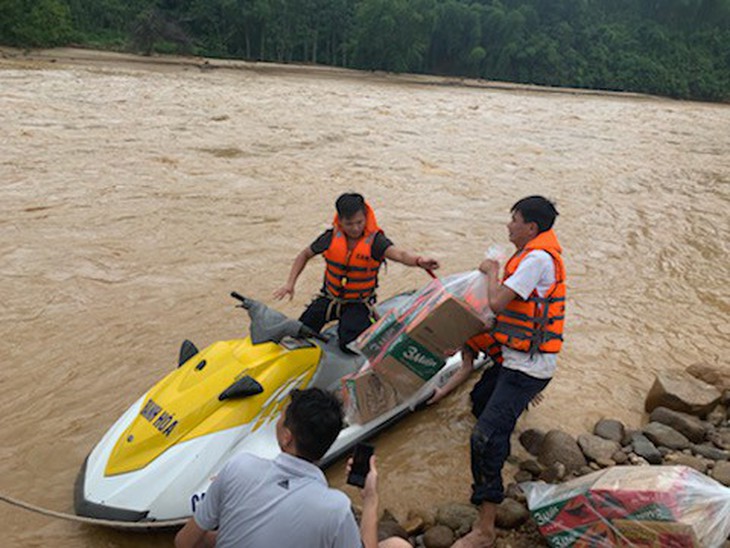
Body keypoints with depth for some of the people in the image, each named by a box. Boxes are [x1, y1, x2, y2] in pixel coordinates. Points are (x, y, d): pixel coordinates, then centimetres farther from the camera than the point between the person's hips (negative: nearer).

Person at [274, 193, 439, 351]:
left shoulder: (375, 240, -19)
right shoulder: (331, 237, -10)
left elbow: (399, 254, -38)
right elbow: (305, 255, 6)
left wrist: (418, 260, -61)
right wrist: (290, 284, -2)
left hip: (358, 303, -3)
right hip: (329, 297, 3)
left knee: (349, 345, -21)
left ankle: (366, 322, 13)